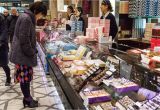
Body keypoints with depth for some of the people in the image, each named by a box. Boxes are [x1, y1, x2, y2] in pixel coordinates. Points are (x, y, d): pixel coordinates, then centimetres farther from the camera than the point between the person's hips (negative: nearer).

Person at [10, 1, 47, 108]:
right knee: (25, 77, 2)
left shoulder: (29, 18, 14)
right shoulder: (26, 19, -19)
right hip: (23, 54, -10)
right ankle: (28, 100, 15)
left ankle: (28, 98, 26)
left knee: (27, 77, 15)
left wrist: (33, 51, 14)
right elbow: (24, 40, -23)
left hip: (25, 53, 10)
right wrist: (32, 52, -14)